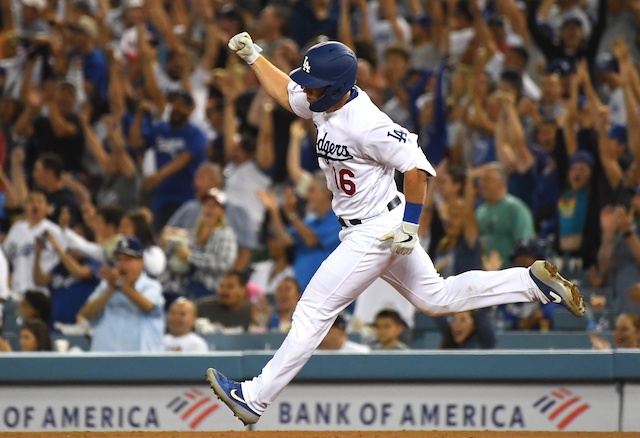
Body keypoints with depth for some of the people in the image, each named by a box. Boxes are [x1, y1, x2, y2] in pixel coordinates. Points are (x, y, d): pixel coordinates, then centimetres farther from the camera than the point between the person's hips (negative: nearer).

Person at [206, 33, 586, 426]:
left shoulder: (365, 123, -26)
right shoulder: (326, 103, 0)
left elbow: (416, 166, -25)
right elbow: (284, 91, 20)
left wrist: (409, 225, -24)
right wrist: (251, 55, 13)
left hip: (376, 232, -10)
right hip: (363, 232, 10)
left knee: (314, 310, -8)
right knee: (436, 297, 18)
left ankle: (254, 399, -7)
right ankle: (533, 281, 20)